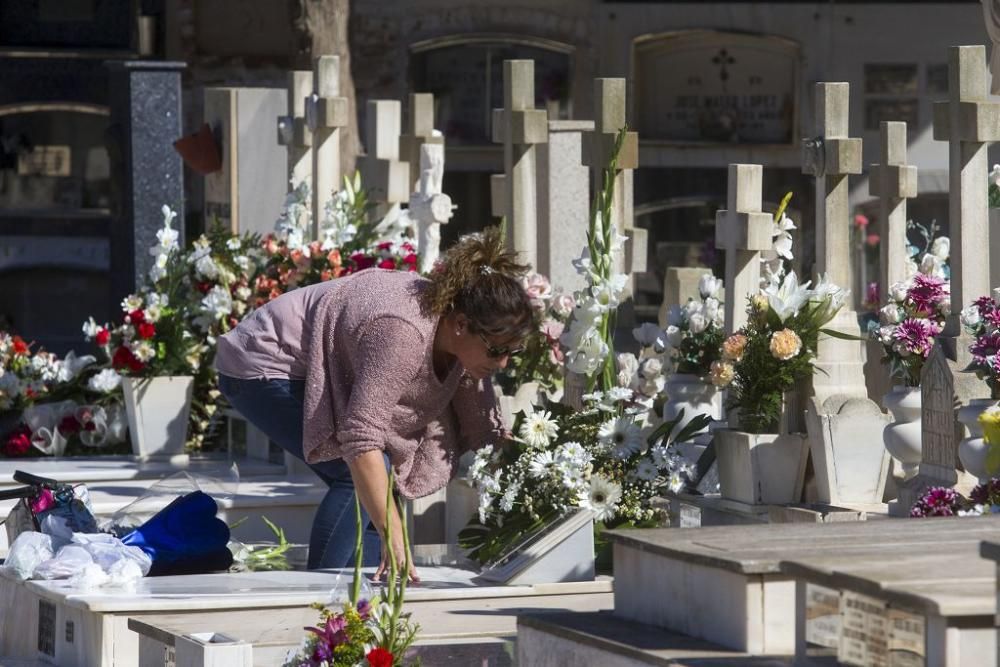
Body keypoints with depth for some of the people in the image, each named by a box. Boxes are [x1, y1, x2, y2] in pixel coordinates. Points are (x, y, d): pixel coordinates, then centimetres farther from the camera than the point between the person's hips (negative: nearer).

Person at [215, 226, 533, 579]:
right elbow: (361, 439, -42)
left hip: (307, 372, 9)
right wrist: (395, 540, -45)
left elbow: (482, 427, 1)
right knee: (362, 474, -20)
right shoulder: (403, 333, -37)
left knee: (378, 483, 2)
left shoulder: (466, 338, -9)